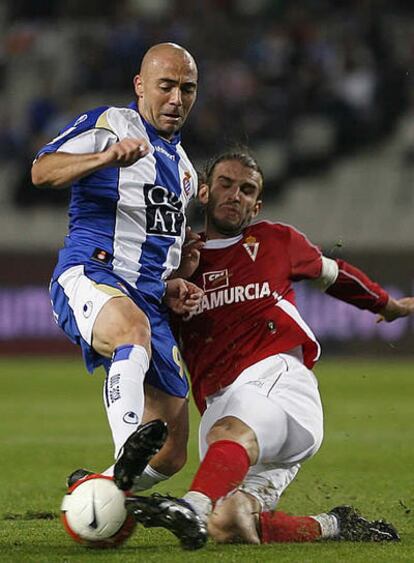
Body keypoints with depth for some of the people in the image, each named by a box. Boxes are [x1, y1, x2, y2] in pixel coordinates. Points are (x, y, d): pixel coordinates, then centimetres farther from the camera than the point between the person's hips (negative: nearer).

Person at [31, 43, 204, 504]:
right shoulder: (108, 124, 4)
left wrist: (171, 290, 15)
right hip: (89, 277, -7)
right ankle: (127, 456, -59)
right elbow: (42, 171, -14)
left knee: (171, 452, 1)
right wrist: (107, 157, -32)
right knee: (133, 327, -44)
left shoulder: (183, 168, 27)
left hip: (147, 298, 7)